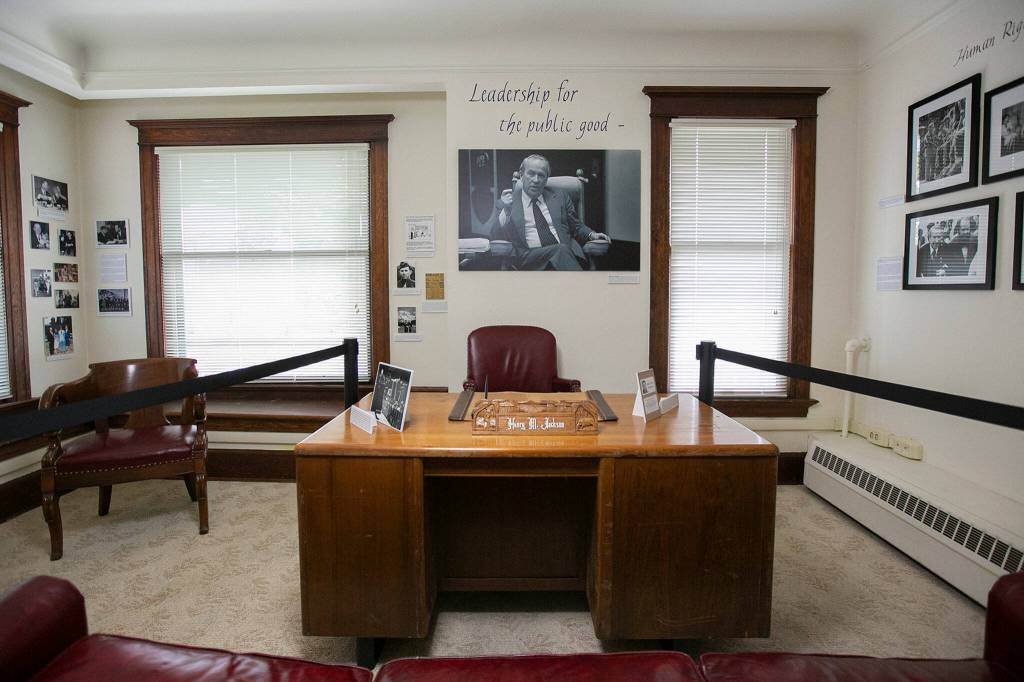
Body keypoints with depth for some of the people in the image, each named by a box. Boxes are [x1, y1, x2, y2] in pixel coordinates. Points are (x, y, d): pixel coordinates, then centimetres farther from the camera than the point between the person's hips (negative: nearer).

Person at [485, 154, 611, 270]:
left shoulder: (559, 197, 21)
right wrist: (505, 210, -10)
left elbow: (577, 227, 26)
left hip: (567, 251, 3)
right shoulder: (508, 201, 14)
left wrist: (591, 234, 5)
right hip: (529, 256, -2)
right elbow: (493, 235, 5)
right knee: (561, 250, -33)